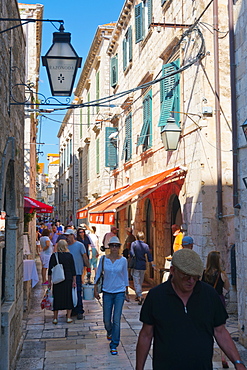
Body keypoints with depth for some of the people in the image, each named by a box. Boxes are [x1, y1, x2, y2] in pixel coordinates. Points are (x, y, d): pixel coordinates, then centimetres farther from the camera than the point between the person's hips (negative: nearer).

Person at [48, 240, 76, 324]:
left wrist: (49, 281, 4)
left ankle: (55, 318, 13)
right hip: (68, 279, 0)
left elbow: (50, 269, -2)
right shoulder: (69, 255, -2)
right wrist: (74, 281, 4)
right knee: (69, 297, 10)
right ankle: (68, 318, 13)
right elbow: (73, 269, -1)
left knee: (57, 298, 9)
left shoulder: (54, 256, -2)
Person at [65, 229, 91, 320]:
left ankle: (80, 311, 2)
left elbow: (85, 257, 0)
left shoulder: (80, 245, -2)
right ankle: (73, 310, 20)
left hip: (77, 272, -5)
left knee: (78, 292, -5)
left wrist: (88, 269, -3)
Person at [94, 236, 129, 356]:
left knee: (116, 320, -4)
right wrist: (95, 289, 5)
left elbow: (125, 276, 7)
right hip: (107, 292, 1)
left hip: (120, 292, -1)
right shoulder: (103, 259, -3)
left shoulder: (123, 260, -3)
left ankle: (114, 345, 8)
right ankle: (109, 332, 44)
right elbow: (98, 274, 6)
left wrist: (126, 292, 10)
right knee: (106, 319, 9)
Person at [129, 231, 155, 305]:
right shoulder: (146, 245, 2)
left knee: (136, 282, -4)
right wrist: (152, 264, 13)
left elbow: (131, 254, -15)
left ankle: (140, 296, -19)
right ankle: (137, 296, 28)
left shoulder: (134, 244, -6)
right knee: (140, 282, 17)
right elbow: (149, 256, 3)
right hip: (143, 266, 4)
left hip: (136, 266, -3)